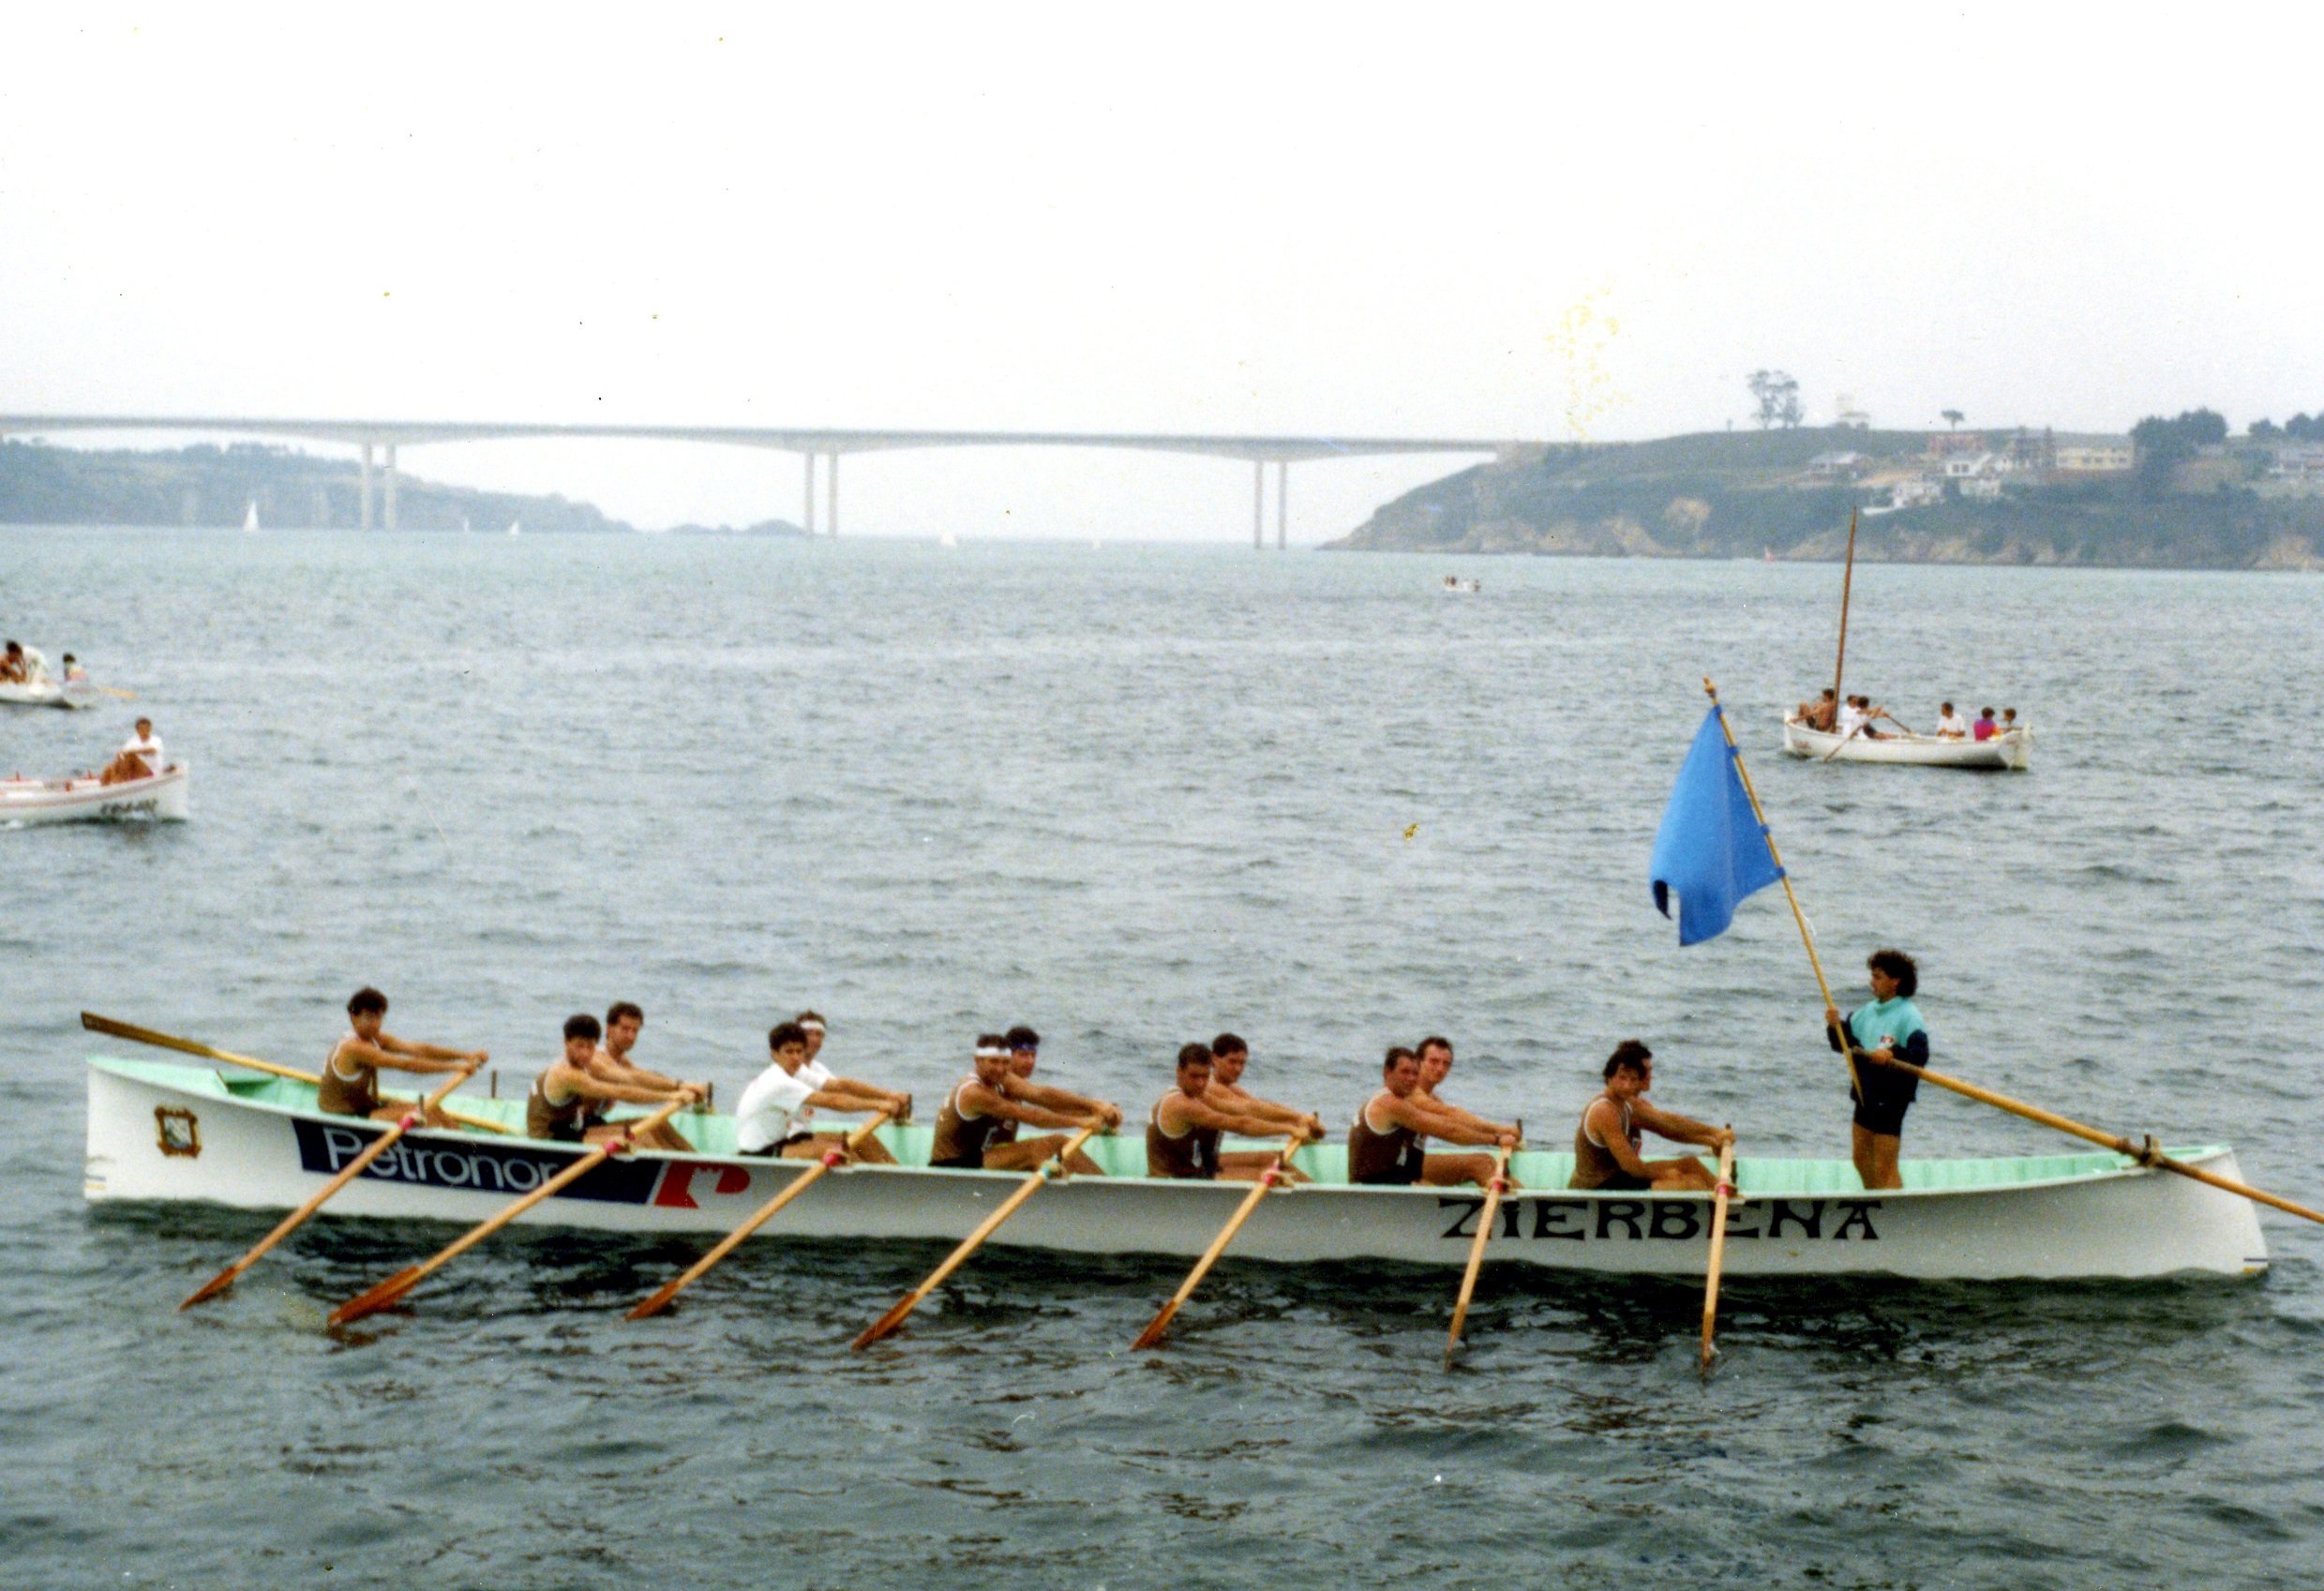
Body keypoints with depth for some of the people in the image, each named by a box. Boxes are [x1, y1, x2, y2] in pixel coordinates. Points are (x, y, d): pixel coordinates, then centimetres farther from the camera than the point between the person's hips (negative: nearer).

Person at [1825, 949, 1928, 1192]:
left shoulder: (1908, 1016, -14)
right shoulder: (1867, 1012, 11)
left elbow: (1920, 1054, -23)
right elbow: (1843, 1042, 15)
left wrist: (1893, 1054, -38)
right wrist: (1835, 1026, -4)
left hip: (1891, 1098, -9)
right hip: (1865, 1095, 9)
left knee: (1885, 1168, -8)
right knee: (1861, 1157, 22)